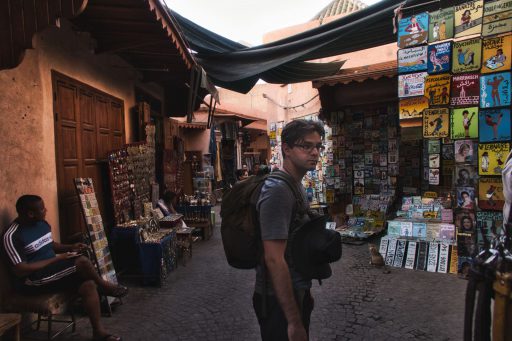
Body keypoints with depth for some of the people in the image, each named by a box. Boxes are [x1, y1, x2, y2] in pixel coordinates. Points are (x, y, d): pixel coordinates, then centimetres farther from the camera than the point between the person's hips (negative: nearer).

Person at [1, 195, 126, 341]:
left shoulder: (42, 224, 6)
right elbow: (20, 271, -22)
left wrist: (71, 247, 1)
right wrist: (57, 258, -22)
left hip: (53, 269, 8)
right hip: (32, 280, -8)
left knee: (88, 284, -17)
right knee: (82, 262, -27)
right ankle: (105, 286, 0)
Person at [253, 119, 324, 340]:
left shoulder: (296, 185, 8)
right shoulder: (278, 190, -24)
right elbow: (274, 259, -28)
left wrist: (304, 291, 19)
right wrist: (294, 322, -26)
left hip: (297, 292, 9)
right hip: (280, 300, -9)